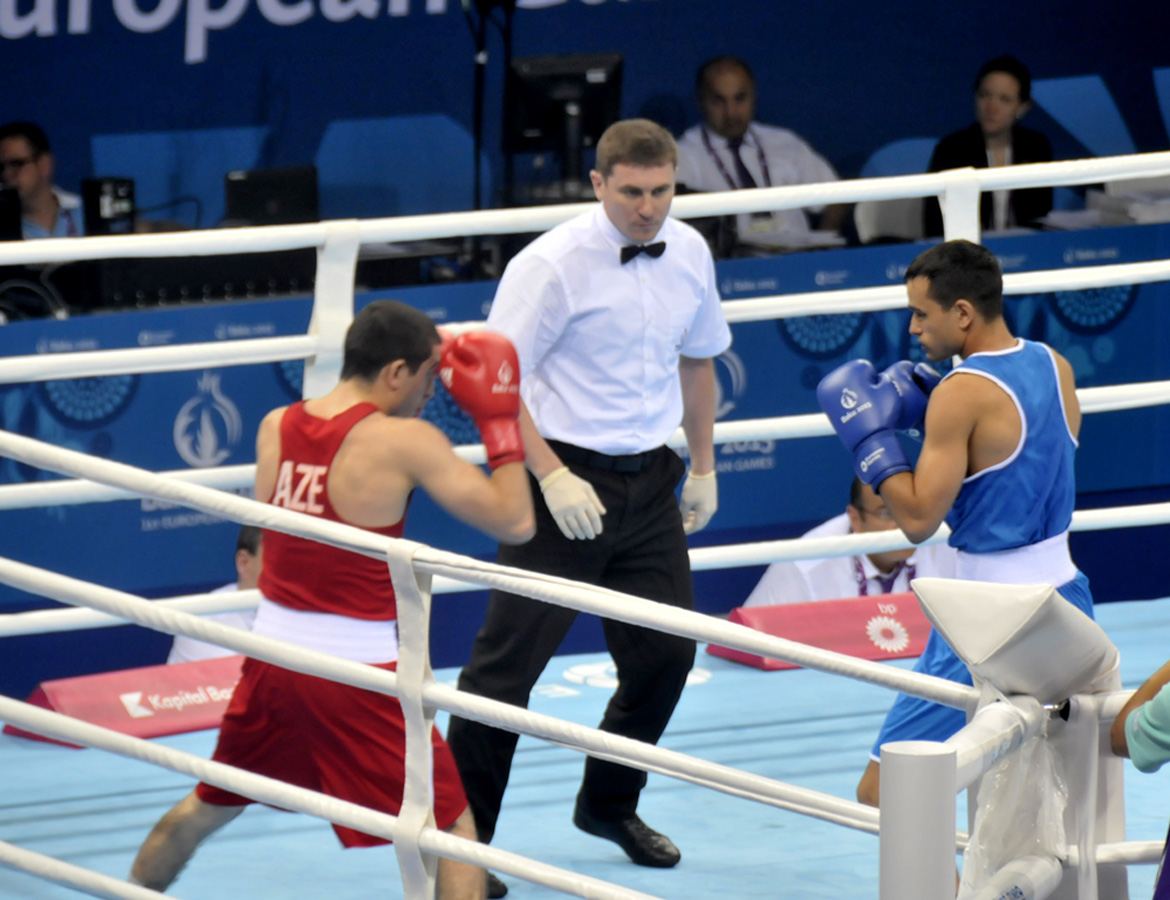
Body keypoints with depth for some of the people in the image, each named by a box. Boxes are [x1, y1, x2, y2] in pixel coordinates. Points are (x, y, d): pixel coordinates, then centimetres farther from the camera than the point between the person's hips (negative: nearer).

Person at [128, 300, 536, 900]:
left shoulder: (274, 428, 1)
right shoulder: (406, 443, -15)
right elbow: (515, 522, -14)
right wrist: (500, 422, -4)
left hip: (273, 658, 6)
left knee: (208, 806, 27)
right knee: (453, 833, 3)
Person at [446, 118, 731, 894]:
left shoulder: (688, 254, 5)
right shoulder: (553, 265, -15)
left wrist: (703, 467, 19)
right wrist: (553, 477, -20)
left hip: (649, 481, 6)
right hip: (568, 474, -6)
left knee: (665, 653, 11)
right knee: (508, 662, -7)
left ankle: (610, 804, 33)